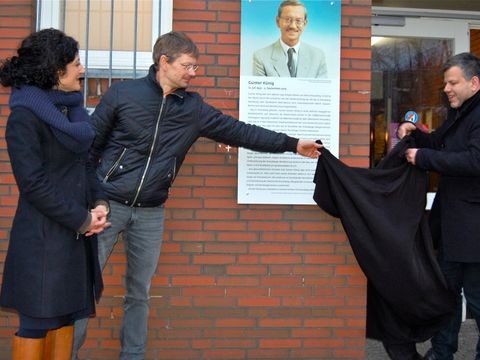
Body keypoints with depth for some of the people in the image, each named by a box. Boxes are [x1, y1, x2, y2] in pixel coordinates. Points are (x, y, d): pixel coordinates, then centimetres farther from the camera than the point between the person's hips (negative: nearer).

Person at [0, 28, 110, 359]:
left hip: (75, 232, 8)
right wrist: (82, 220, -15)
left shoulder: (70, 109, 11)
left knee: (66, 313, 14)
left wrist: (100, 202, -2)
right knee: (38, 321, 2)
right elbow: (34, 184, -17)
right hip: (43, 237, -8)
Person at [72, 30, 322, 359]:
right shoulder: (122, 93, -5)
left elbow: (239, 131, 7)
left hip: (151, 213, 3)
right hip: (108, 204, -3)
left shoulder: (194, 107, 5)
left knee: (139, 292, 11)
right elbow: (89, 144, -1)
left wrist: (292, 144, 6)